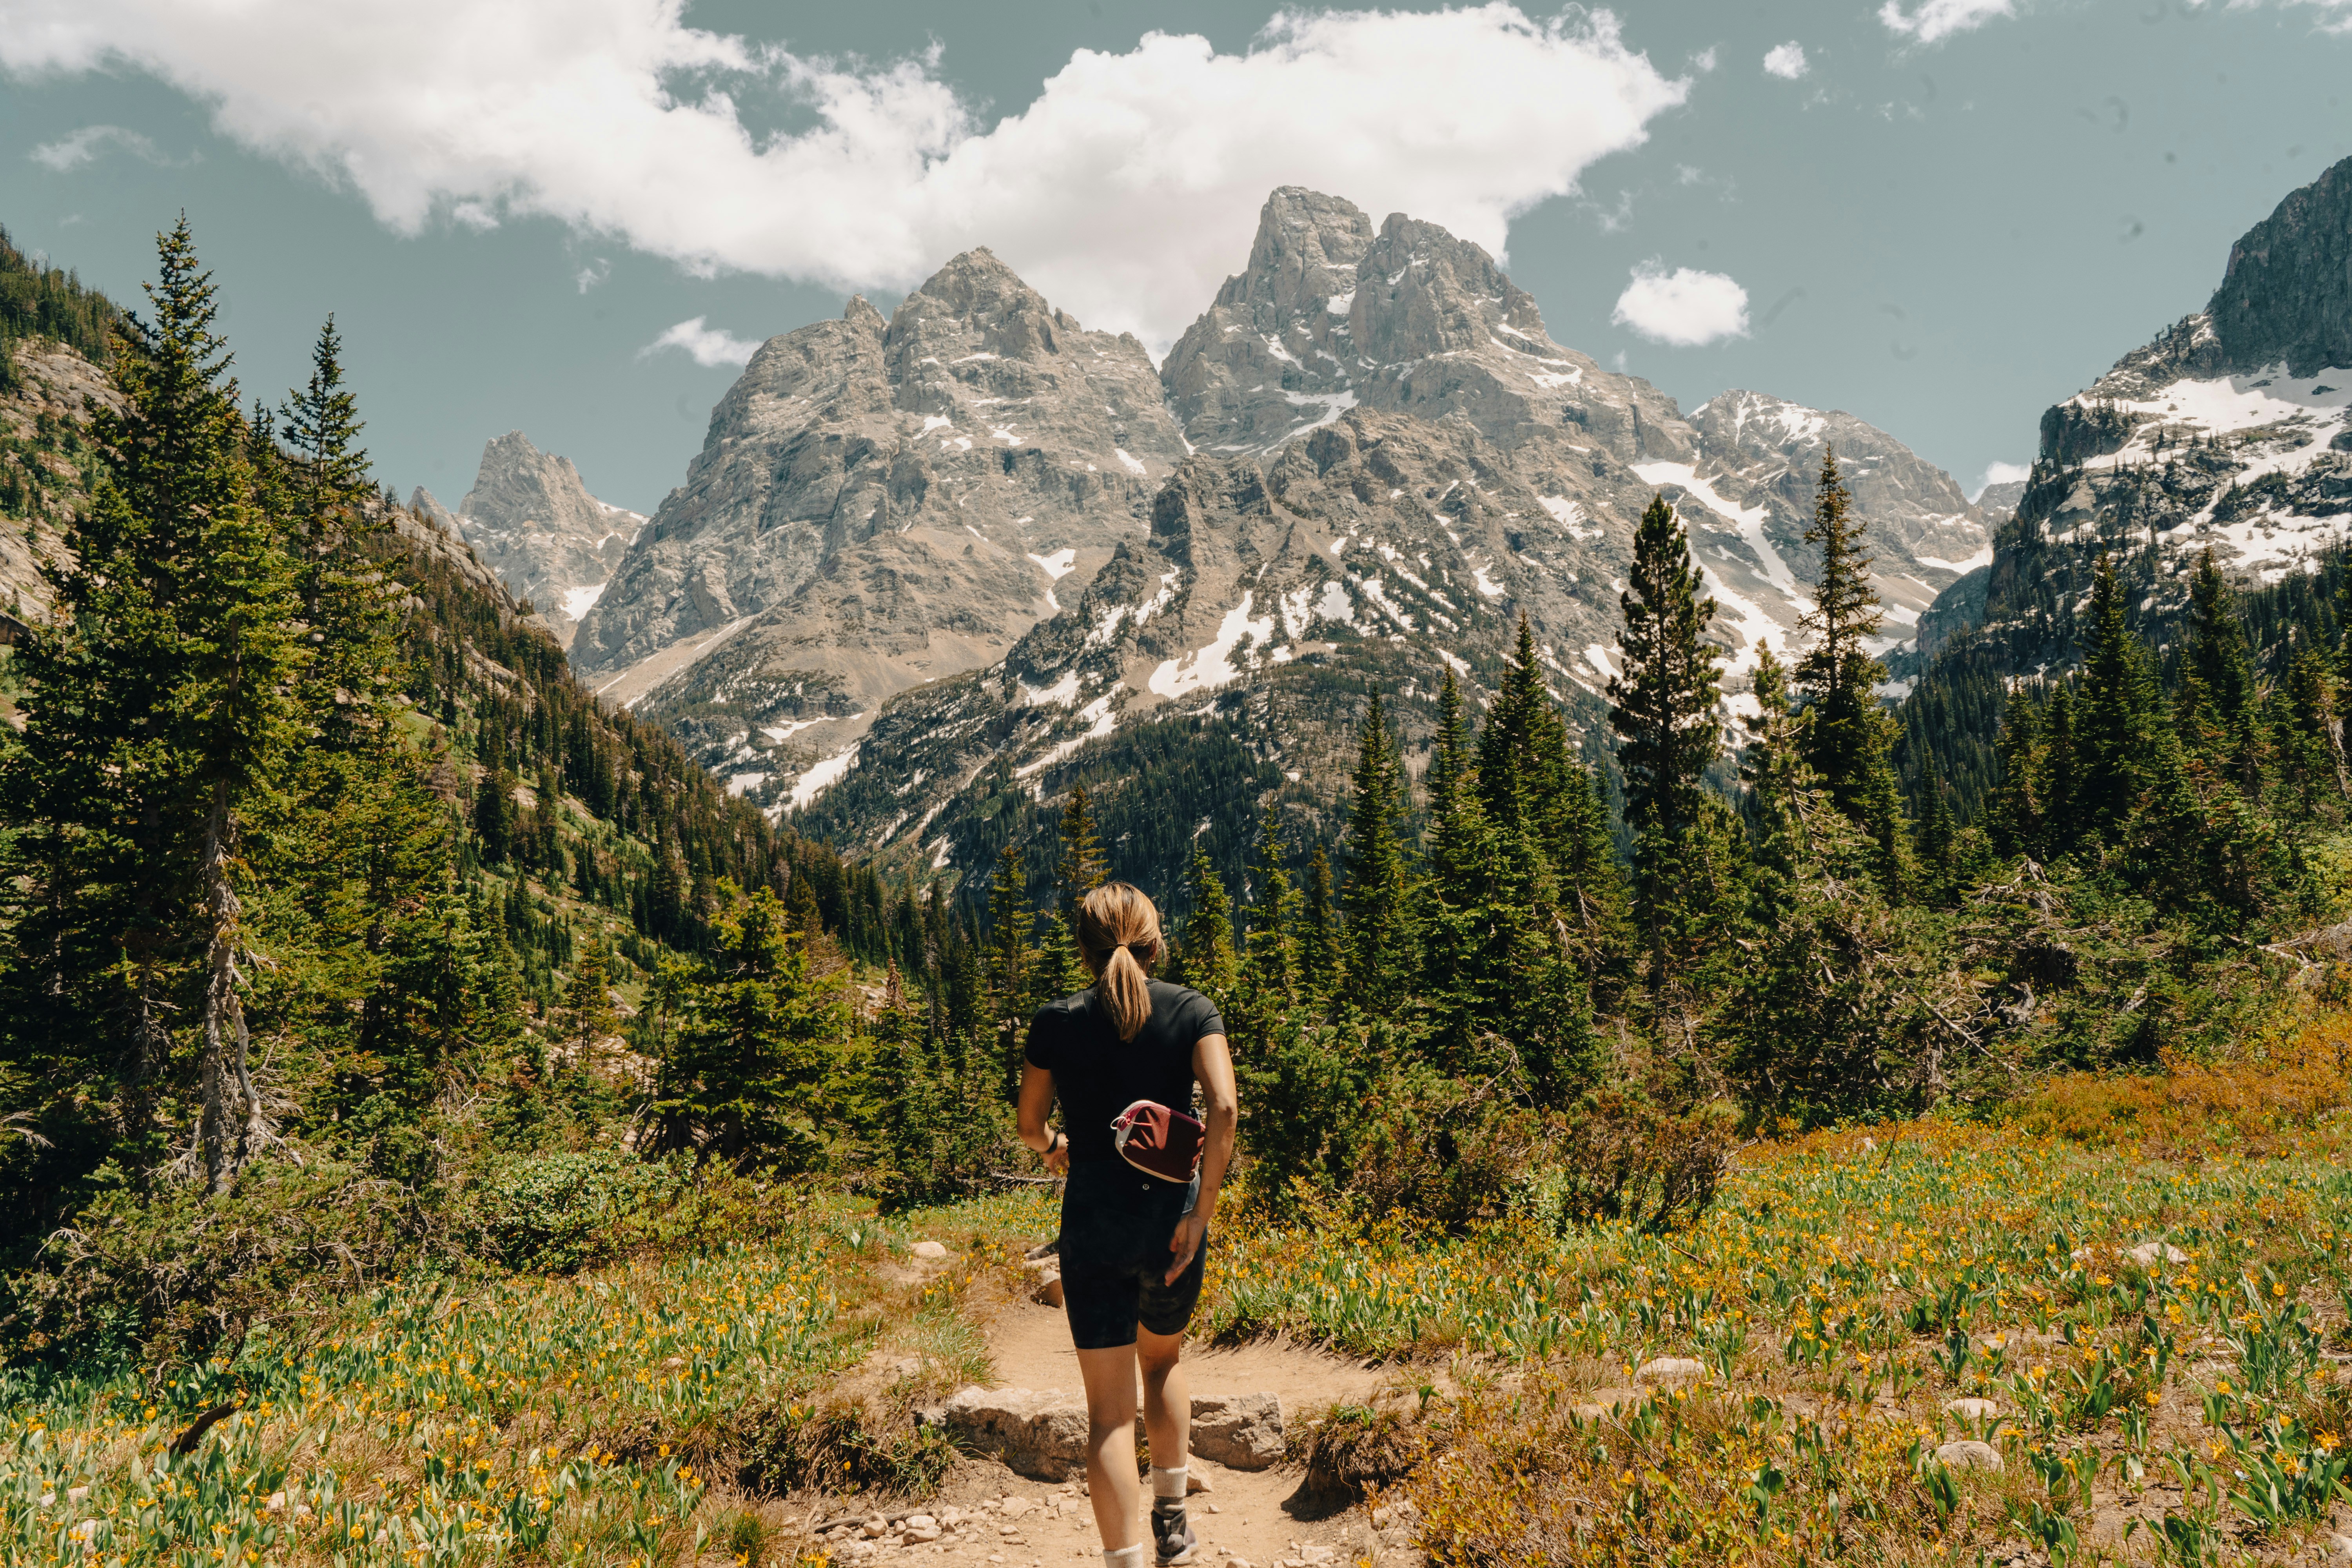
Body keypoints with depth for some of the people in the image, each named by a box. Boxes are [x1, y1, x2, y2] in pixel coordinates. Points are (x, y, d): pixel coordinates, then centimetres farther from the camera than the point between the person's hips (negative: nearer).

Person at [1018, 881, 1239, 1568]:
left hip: (1093, 1222, -2)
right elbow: (1224, 1106, -16)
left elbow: (1029, 1122, 8)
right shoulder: (1192, 1010, -3)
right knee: (1163, 1359, 28)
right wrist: (1201, 1214, -11)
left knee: (1109, 1409, 3)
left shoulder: (1057, 1021, -2)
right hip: (1172, 1213, 2)